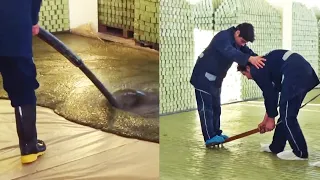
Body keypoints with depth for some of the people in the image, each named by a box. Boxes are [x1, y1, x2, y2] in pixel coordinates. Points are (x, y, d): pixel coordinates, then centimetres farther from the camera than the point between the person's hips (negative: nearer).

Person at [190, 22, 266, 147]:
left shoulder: (238, 41, 3)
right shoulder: (223, 37, -27)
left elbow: (247, 52, -5)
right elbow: (231, 53, -44)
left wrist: (258, 60, -25)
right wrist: (250, 59, -58)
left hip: (215, 79, 9)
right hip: (203, 76, -9)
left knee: (215, 106, 12)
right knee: (206, 107, -9)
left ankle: (216, 133, 20)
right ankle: (210, 138, -10)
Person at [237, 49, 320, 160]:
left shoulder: (256, 70, 3)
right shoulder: (264, 65, 30)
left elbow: (268, 94, 0)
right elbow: (272, 94, 31)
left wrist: (270, 119, 9)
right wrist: (266, 120, 34)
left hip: (295, 74, -10)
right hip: (302, 70, 10)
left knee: (287, 115, -2)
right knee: (286, 113, 17)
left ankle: (300, 153, 5)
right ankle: (276, 147, 27)